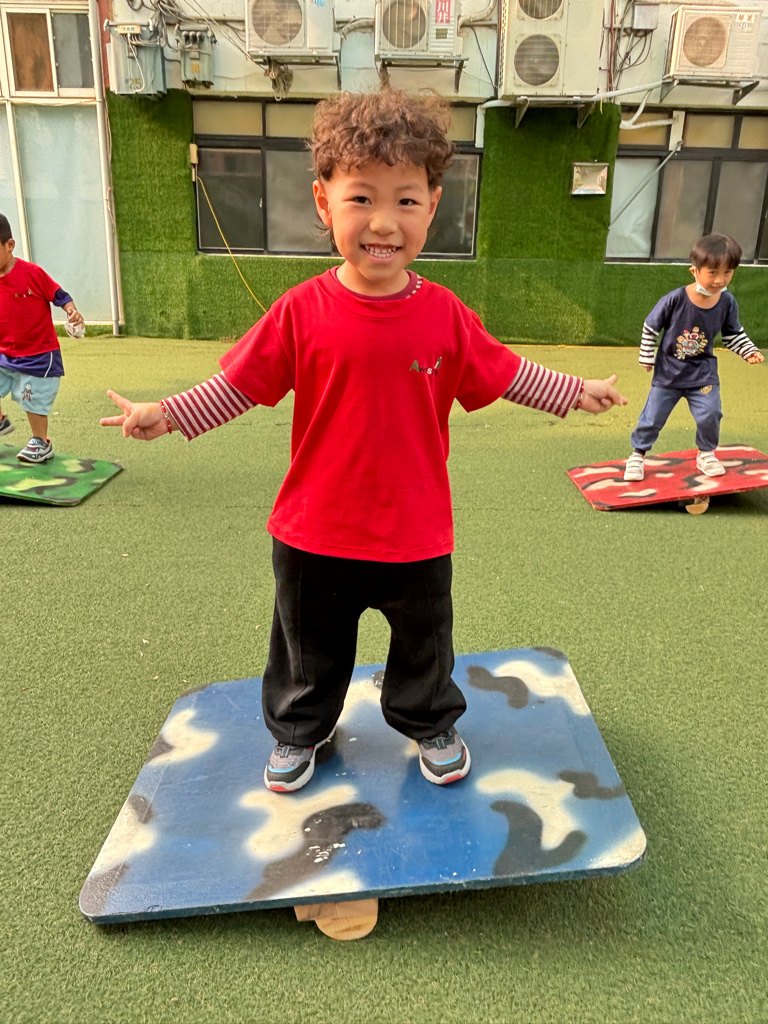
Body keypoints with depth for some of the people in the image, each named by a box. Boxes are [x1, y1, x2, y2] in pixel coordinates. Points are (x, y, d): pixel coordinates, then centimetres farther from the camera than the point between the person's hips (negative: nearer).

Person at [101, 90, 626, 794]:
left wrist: (574, 392, 6)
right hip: (317, 531, -1)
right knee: (310, 646, 20)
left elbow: (504, 373, 6)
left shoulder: (445, 314, -6)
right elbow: (240, 383, -4)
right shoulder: (304, 310, -11)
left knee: (424, 644, 22)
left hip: (417, 533, 1)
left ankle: (432, 724, 50)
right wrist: (167, 416, -10)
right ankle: (299, 731, 47)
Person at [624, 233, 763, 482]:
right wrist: (647, 358, -5)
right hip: (668, 370, -2)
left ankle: (706, 454, 21)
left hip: (703, 372, 2)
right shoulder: (674, 300, -21)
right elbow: (650, 328, -9)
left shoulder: (728, 303, -10)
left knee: (710, 414, -5)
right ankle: (638, 455, 24)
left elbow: (733, 334, 6)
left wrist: (749, 351, -8)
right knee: (653, 416, 5)